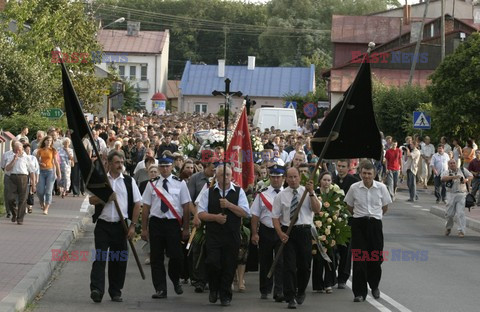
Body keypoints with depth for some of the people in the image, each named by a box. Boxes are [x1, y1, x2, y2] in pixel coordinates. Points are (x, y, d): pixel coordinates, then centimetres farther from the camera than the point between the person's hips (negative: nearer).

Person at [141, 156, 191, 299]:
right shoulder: (152, 184, 7)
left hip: (174, 223, -2)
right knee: (156, 258, 3)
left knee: (176, 256, -8)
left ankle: (175, 280, 21)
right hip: (156, 222, 2)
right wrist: (144, 228, 5)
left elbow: (186, 207, 4)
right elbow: (146, 207, 8)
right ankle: (160, 289, 11)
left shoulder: (180, 184, 4)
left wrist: (186, 228, -1)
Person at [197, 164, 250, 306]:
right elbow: (201, 213, 1)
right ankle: (214, 289, 13)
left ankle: (225, 296, 17)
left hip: (232, 235, 1)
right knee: (212, 263, -13)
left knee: (229, 266, 3)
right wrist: (215, 217, -15)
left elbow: (245, 213, -3)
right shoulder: (208, 192, 6)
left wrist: (229, 205, -14)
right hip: (213, 235, -1)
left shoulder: (239, 192, 6)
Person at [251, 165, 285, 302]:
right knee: (265, 262, 11)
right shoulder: (262, 194, 2)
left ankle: (279, 292, -10)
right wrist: (254, 233, -4)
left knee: (281, 262, -9)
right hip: (266, 232, 1)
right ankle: (265, 291, 24)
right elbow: (255, 215, 2)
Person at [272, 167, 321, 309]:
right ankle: (290, 298, -4)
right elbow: (275, 216, 2)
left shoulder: (307, 192, 3)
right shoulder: (281, 196, 3)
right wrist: (280, 233, -11)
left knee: (305, 265, 8)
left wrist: (311, 193, -20)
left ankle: (301, 292, 32)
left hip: (304, 231, 1)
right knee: (289, 266, -6)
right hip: (287, 232, -1)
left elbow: (317, 209, -9)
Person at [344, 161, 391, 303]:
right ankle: (359, 292, 0)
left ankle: (374, 286, 32)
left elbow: (385, 207, 11)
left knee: (376, 258, 5)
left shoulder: (381, 188, -2)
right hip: (359, 224, -1)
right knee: (359, 259, -5)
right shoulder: (354, 188, -4)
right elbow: (349, 207, 10)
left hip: (375, 223, 1)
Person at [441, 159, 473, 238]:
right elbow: (443, 178, -20)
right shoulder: (447, 172, 1)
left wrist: (466, 180, -4)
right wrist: (453, 177, -32)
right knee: (449, 213, 4)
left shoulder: (462, 170, 9)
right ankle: (448, 227, 30)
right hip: (451, 194, 0)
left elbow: (471, 176, 18)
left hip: (461, 194, 0)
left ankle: (461, 231, -7)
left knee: (461, 213, -9)